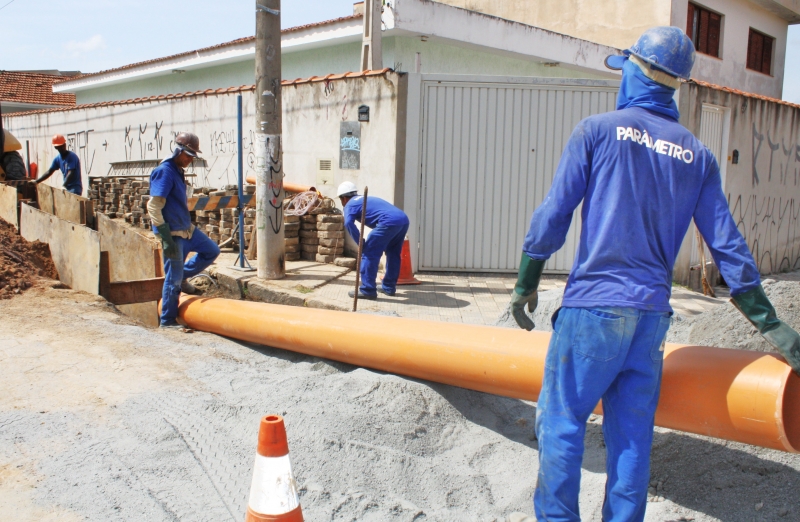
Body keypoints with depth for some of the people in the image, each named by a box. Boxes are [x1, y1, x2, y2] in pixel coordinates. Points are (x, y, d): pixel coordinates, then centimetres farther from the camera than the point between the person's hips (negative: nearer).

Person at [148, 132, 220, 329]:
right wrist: (166, 238, -24)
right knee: (173, 278, -1)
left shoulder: (178, 171, 11)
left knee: (212, 251, 15)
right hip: (173, 232, -9)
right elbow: (153, 207, -22)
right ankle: (167, 320, 12)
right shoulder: (164, 171, -17)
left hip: (187, 228, 9)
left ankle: (183, 276, 24)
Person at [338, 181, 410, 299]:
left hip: (389, 222, -8)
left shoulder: (350, 204, 11)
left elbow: (348, 223, -9)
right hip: (404, 220, 8)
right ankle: (389, 287, 33)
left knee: (369, 254, 0)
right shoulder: (367, 199, 35)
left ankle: (367, 290, 0)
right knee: (393, 254, 23)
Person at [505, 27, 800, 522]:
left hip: (594, 303, -4)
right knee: (633, 433, 12)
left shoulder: (597, 130, -2)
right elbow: (727, 244, 7)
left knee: (562, 419, 6)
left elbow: (553, 214, -5)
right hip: (653, 312, 5)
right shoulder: (696, 154, 10)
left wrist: (526, 282, 4)